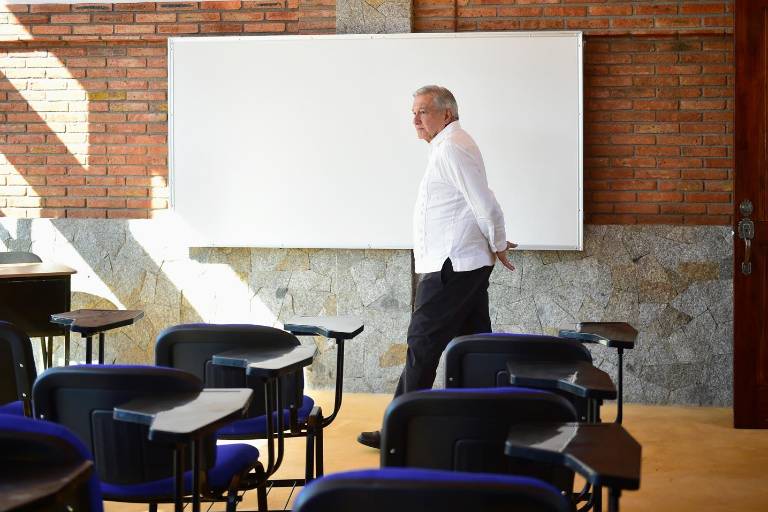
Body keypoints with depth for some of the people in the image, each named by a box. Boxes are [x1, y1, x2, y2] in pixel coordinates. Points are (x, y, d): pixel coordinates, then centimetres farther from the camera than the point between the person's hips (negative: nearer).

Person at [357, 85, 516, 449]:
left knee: (422, 344, -4)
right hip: (468, 264, 10)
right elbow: (481, 206, 22)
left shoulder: (451, 148, -15)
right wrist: (495, 244, 17)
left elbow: (485, 204, -18)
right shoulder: (451, 146, 18)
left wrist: (498, 245, -6)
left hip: (450, 266, -10)